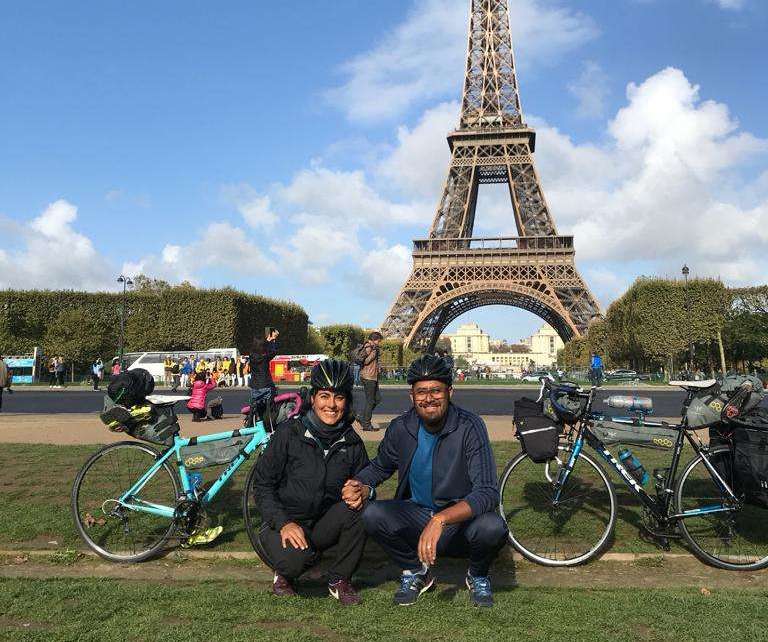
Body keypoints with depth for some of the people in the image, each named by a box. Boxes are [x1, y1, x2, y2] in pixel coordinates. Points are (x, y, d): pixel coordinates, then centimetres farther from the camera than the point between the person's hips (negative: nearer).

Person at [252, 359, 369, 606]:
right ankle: (284, 574, 5)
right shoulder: (290, 433, -9)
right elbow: (262, 485, -8)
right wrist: (284, 523, -22)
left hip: (324, 525, 4)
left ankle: (340, 580, -4)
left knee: (356, 506, -26)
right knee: (297, 557, -35)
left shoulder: (352, 443, 1)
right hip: (283, 523, -3)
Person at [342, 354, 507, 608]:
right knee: (373, 515, -25)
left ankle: (478, 576, 4)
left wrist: (440, 520, -41)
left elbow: (488, 492, -26)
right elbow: (380, 466, 13)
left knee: (493, 527, -34)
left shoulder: (469, 426, -19)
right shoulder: (400, 428, -7)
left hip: (461, 519, -2)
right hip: (416, 515, 3)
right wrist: (361, 487, -11)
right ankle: (415, 571, 5)